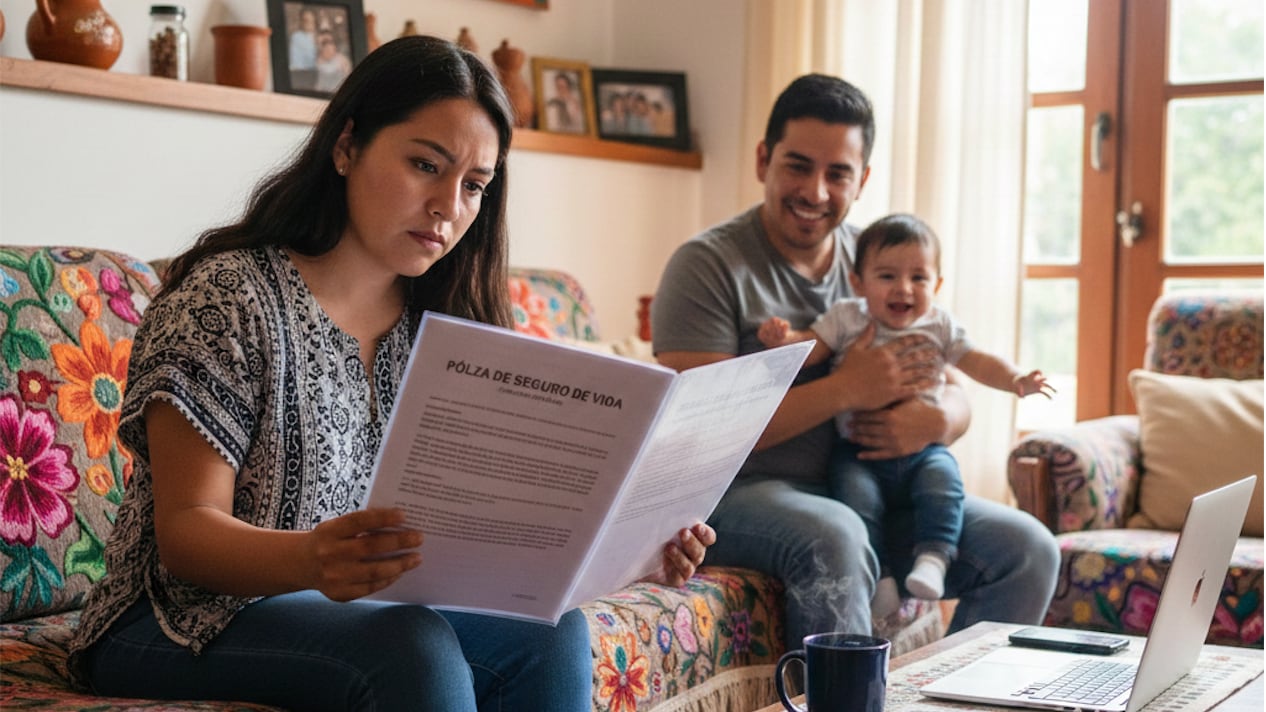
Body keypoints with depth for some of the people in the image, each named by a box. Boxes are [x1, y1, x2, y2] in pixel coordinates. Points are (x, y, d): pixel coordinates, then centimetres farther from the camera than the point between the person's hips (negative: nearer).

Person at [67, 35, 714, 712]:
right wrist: (311, 559, -40)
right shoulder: (230, 296, -11)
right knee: (412, 646, -33)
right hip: (189, 623, -6)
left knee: (551, 635, -20)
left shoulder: (436, 327, 9)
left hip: (363, 605, 6)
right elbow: (185, 531, -17)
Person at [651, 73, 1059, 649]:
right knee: (833, 536, -37)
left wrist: (935, 420, -11)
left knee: (1028, 548, -9)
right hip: (741, 494, -6)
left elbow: (953, 392, 15)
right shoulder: (708, 265, -8)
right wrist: (846, 390, -17)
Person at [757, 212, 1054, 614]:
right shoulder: (846, 318, 4)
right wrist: (782, 338, -25)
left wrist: (1016, 380, -9)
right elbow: (809, 348, -2)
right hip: (859, 450, -1)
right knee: (856, 495, -27)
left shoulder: (938, 325, 9)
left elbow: (975, 361, 8)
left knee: (943, 485, -27)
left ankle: (933, 558, -25)